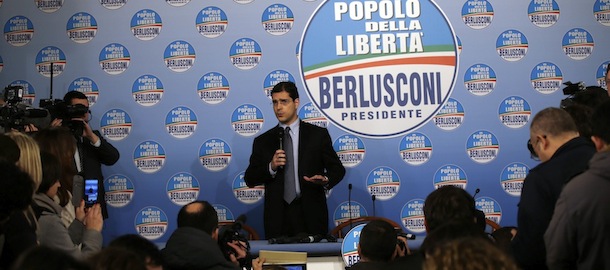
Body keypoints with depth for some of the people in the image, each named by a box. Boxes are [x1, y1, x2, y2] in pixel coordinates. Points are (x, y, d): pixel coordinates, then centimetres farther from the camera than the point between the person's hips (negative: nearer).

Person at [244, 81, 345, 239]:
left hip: (311, 215, -1)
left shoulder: (318, 135, 7)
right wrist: (271, 167, -9)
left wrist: (326, 180, -15)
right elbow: (249, 179, 9)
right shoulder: (262, 141, 11)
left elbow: (337, 169, 7)